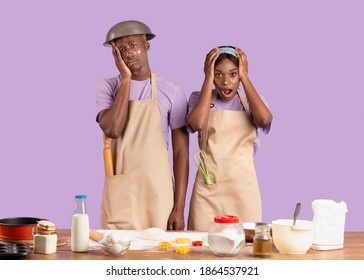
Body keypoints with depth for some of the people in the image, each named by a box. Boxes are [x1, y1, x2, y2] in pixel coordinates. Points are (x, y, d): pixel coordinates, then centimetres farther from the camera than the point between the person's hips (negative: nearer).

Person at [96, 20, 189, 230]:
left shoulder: (171, 92, 0)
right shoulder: (108, 88, 3)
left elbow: (181, 152, 0)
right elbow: (112, 129, -16)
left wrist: (179, 208, -5)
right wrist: (126, 79, -11)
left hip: (157, 193, -1)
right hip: (118, 194, 1)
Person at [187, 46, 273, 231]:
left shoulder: (250, 101, 9)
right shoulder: (200, 98, 5)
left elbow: (264, 120, -15)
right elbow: (198, 124, -17)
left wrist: (244, 78, -8)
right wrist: (208, 79, -9)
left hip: (242, 185, 1)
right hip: (208, 185, -1)